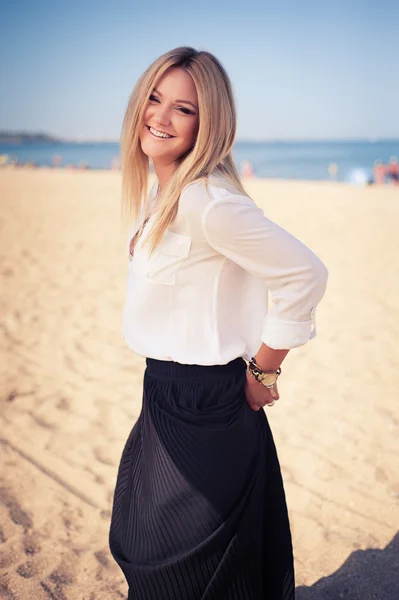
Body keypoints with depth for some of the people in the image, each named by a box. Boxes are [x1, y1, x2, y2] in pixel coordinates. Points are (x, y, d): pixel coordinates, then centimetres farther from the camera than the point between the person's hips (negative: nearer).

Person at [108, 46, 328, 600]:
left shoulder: (206, 201, -24)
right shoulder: (158, 195, 5)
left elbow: (306, 275, -24)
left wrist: (263, 371, -13)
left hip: (204, 407, -9)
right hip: (165, 393, 9)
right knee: (134, 542, 25)